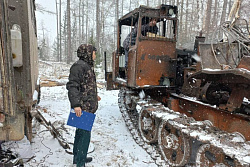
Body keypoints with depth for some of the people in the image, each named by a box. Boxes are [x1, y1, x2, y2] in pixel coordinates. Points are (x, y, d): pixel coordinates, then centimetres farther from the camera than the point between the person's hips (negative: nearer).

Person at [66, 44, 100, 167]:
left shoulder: (87, 66, 16)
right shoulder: (79, 66, -16)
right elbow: (72, 86, -23)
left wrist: (94, 96, 36)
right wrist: (76, 104, -31)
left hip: (87, 107, 11)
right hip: (82, 108, -11)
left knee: (80, 132, 20)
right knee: (85, 134, -3)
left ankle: (77, 157, 37)